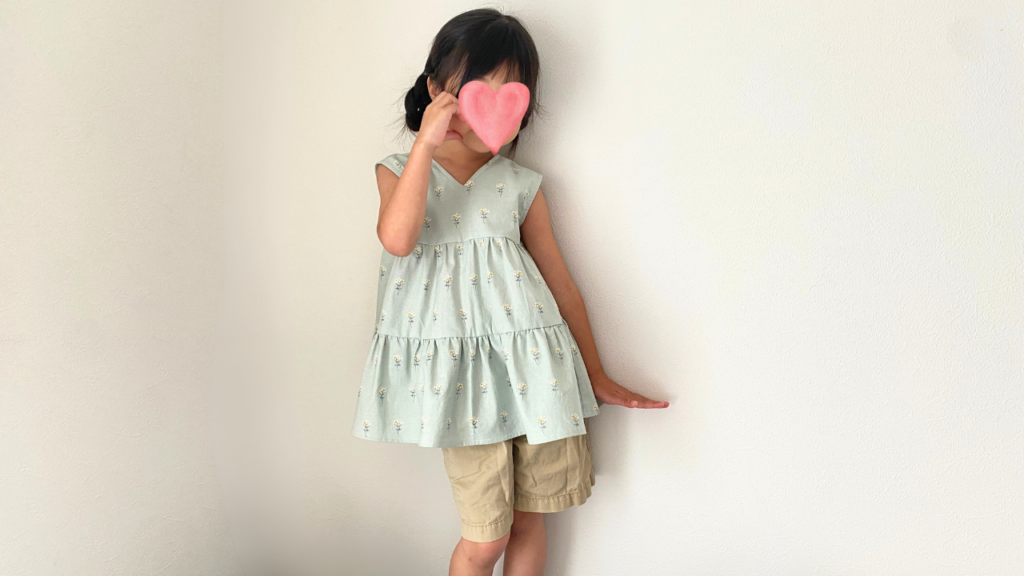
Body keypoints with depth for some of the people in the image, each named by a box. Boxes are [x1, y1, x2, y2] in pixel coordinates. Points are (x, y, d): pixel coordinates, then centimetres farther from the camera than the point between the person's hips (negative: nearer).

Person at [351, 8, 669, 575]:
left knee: (528, 519, 13)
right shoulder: (400, 170, 5)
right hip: (461, 366, -2)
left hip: (531, 359, 2)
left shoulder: (521, 185, 9)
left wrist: (596, 377, 17)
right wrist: (427, 143, -17)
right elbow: (398, 239, -17)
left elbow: (559, 282, 14)